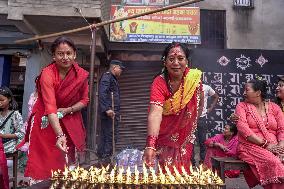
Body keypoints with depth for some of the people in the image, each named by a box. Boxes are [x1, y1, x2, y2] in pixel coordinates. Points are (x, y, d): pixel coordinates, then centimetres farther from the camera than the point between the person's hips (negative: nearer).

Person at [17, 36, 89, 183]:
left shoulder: (82, 75, -11)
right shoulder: (47, 74, -23)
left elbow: (84, 99, 2)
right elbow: (50, 107, -34)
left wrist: (68, 110, -17)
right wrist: (59, 135, -45)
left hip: (69, 121, 3)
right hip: (46, 122, -3)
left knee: (65, 162, 7)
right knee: (43, 162, -1)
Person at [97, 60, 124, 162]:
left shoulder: (113, 78, 23)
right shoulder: (107, 76, -8)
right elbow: (102, 93, -20)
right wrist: (107, 109, -26)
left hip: (112, 113, 10)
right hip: (109, 113, -10)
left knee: (105, 136, 14)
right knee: (111, 136, -8)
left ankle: (101, 156, 22)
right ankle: (106, 158, -2)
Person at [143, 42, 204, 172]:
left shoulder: (195, 77, -17)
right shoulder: (159, 83, -28)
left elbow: (200, 104, 3)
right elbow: (155, 113, -43)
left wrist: (193, 123, 6)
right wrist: (150, 145, -55)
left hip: (186, 137, 3)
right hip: (165, 137, -2)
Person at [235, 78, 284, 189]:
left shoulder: (274, 107, 13)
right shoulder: (242, 106, 5)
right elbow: (243, 129, -9)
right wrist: (265, 144, -16)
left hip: (274, 148, 3)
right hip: (251, 147, -3)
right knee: (273, 162, -31)